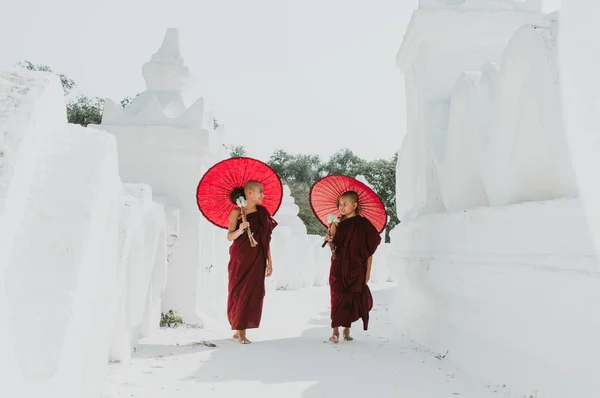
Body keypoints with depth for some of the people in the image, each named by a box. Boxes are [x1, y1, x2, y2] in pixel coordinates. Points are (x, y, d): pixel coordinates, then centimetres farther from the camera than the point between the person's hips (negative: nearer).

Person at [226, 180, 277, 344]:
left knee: (253, 293, -1)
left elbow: (266, 239, 7)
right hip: (240, 258, -3)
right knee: (238, 292, 1)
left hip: (257, 260, 3)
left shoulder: (262, 213, 6)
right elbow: (229, 236, -9)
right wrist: (240, 230, -29)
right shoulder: (237, 212, -4)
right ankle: (238, 330, 9)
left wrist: (269, 261, 5)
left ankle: (241, 330, 5)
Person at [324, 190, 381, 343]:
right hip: (338, 267, 2)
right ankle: (335, 331, -4)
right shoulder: (338, 224, 4)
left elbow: (370, 250, -3)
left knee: (352, 299, 5)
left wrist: (368, 271, -3)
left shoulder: (363, 224, -5)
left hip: (355, 268, -2)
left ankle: (347, 330, 17)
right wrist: (331, 239, -17)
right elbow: (334, 246, 6)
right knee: (338, 297, -5)